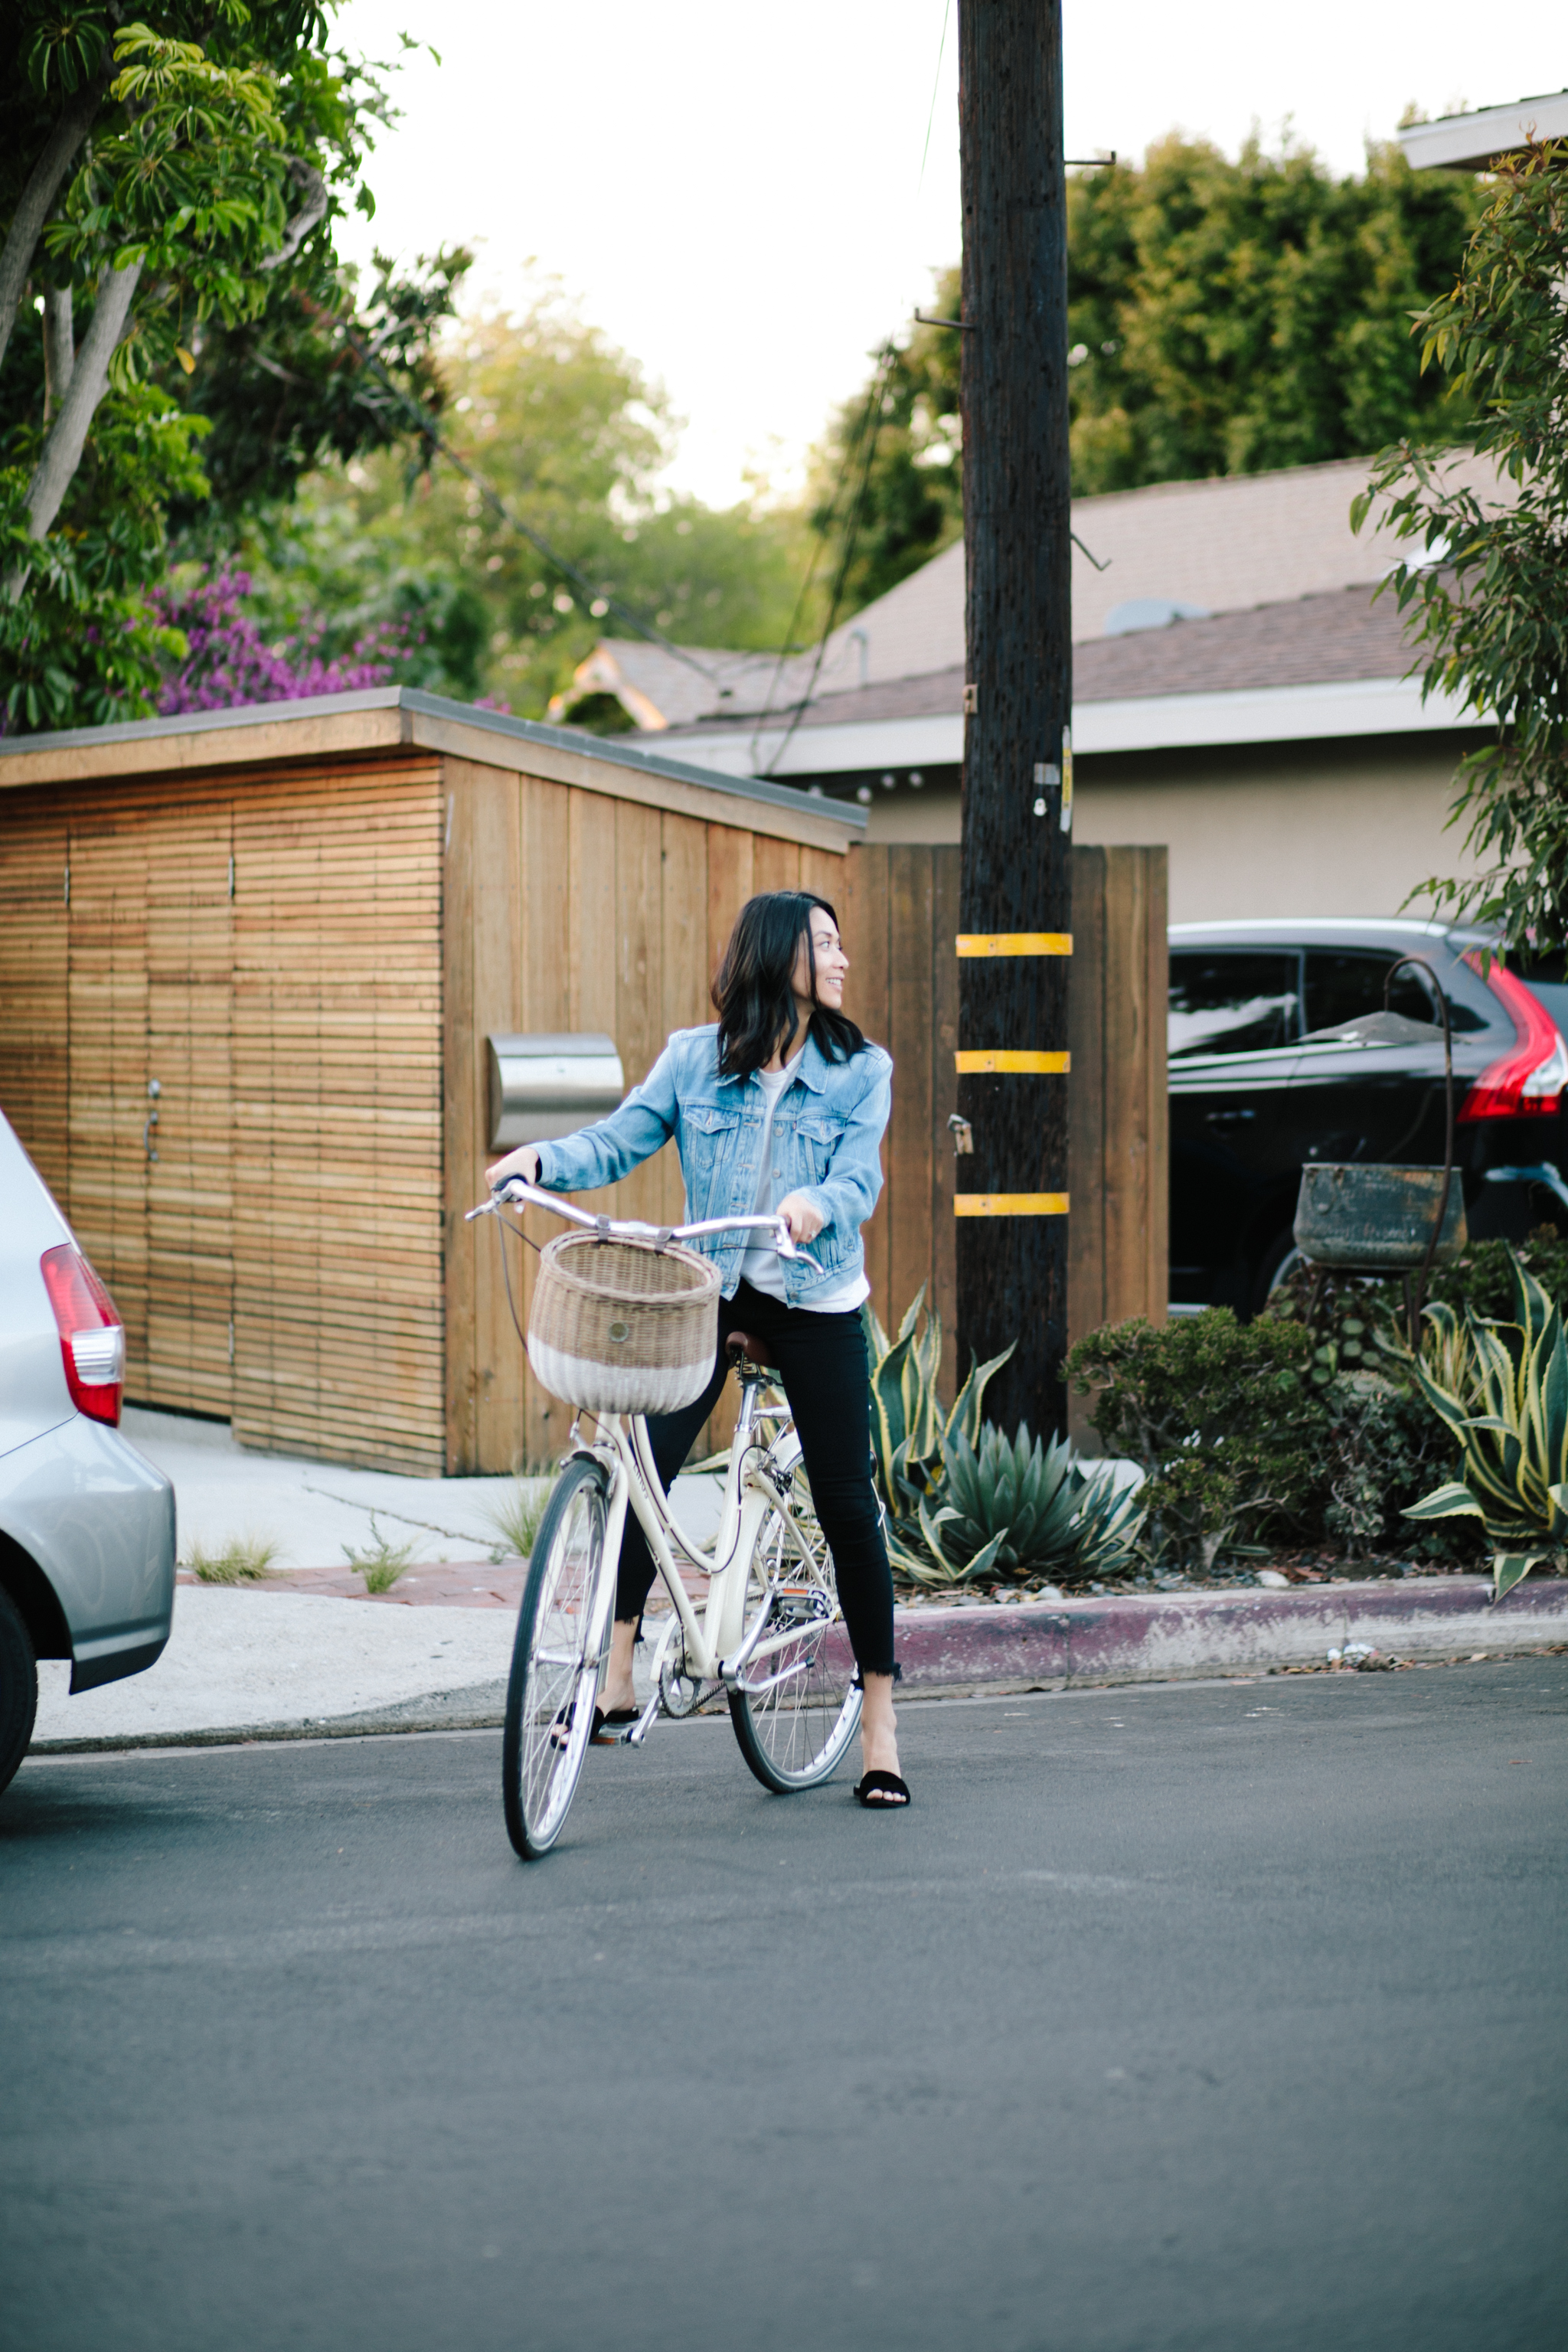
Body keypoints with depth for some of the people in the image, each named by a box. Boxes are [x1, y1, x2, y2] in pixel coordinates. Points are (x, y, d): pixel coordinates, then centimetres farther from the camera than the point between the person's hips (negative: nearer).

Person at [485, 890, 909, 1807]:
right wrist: (543, 1160, -21)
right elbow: (618, 1142, -1)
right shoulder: (695, 1058, 4)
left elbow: (859, 1182, -10)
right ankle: (617, 1680, -3)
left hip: (814, 1302, -1)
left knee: (847, 1504, 0)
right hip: (705, 1293, 1)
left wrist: (816, 1205, -33)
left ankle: (880, 1721, 9)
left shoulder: (862, 1069, 1)